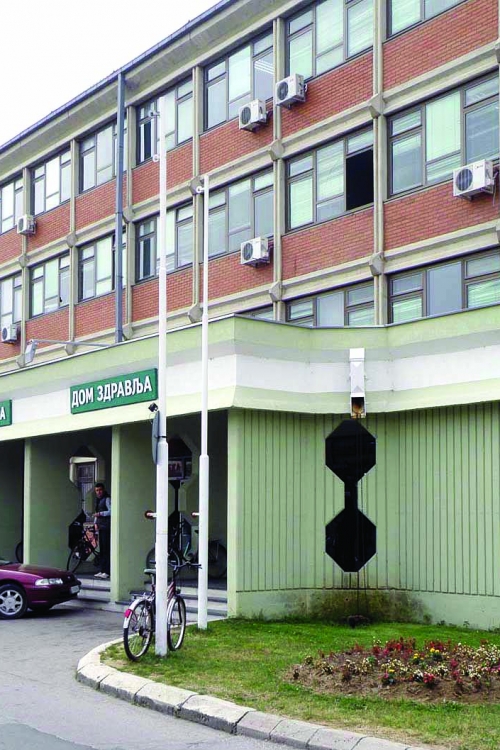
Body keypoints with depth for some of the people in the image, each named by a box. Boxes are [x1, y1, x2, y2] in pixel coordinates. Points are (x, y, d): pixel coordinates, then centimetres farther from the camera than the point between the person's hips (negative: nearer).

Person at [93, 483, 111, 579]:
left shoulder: (107, 499, -8)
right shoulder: (98, 500, 19)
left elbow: (110, 511, -18)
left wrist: (100, 514, -25)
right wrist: (95, 522, 12)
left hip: (106, 527, -9)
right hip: (101, 527, 9)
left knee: (106, 549, -10)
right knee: (101, 549, 11)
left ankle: (107, 572, -11)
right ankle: (102, 570, 16)